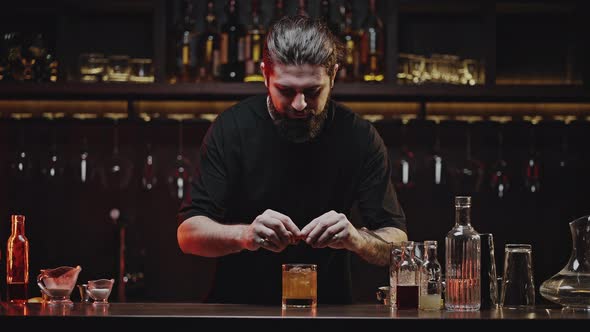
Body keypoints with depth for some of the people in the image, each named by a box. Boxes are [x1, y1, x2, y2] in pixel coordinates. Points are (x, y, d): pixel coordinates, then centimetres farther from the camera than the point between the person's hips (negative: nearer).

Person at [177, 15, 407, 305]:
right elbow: (188, 233, -8)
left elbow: (396, 245, -6)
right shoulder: (232, 128, -7)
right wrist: (245, 234, -29)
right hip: (238, 303, -2)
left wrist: (353, 237, -27)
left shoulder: (359, 136, -7)